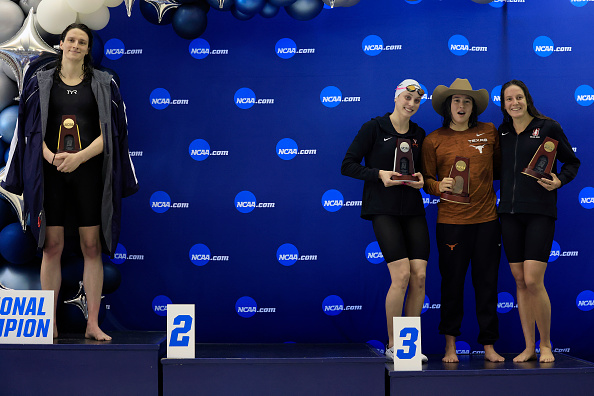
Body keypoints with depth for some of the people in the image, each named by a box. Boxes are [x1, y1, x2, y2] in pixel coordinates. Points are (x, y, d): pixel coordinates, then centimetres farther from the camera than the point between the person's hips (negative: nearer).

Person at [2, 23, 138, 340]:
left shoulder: (103, 84, 6)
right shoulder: (41, 83, 8)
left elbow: (107, 133, -1)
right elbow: (34, 130, 4)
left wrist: (79, 157, -17)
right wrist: (51, 156, -16)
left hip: (89, 172, 0)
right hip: (50, 172, 0)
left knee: (92, 246, 1)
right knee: (52, 246, 1)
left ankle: (93, 324, 7)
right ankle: (49, 324, 9)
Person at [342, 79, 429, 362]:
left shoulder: (419, 134, 13)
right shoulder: (374, 128, -1)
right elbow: (348, 165, -3)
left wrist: (421, 179, 1)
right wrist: (379, 174, -16)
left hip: (413, 209, 5)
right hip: (383, 209, -5)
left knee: (419, 276, -3)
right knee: (401, 275, -14)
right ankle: (392, 344, 0)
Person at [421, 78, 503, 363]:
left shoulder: (489, 132, 7)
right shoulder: (434, 140, 2)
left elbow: (500, 166, 21)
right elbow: (426, 179, 6)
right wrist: (439, 186, -12)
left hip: (486, 219, 2)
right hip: (451, 220, -1)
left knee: (487, 283, 5)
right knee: (452, 283, 4)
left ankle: (489, 346, 14)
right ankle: (450, 345, 16)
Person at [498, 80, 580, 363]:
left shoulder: (548, 127, 0)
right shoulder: (501, 133, 12)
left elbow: (572, 162, 6)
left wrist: (560, 180, -12)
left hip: (540, 212, -4)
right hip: (509, 212, 4)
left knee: (533, 281, -11)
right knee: (520, 281, 6)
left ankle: (546, 344, 7)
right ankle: (529, 347, 14)